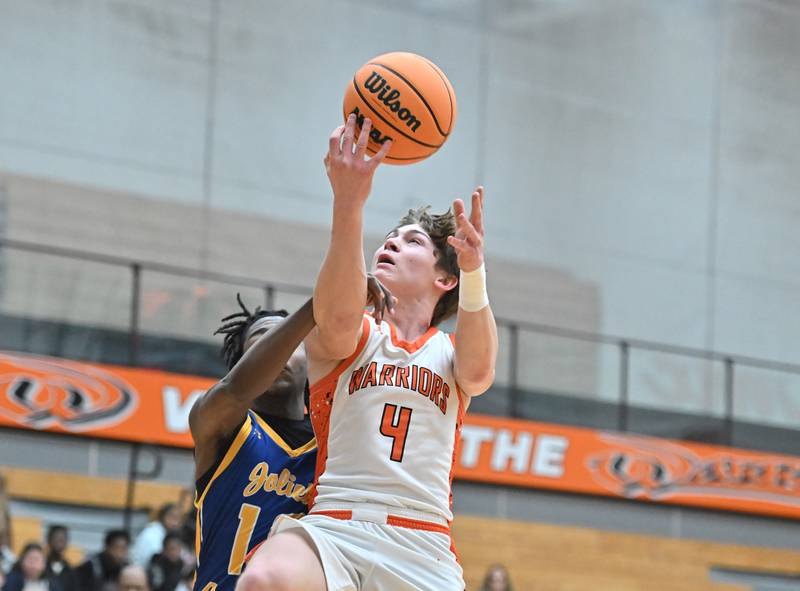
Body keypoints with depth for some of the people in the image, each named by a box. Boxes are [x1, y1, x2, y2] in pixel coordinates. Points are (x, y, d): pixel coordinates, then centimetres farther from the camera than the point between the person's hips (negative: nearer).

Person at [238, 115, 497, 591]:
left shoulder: (452, 354, 16)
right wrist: (349, 203, -30)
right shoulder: (356, 335, 13)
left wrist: (473, 272, -30)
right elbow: (340, 318, -14)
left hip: (424, 550, 2)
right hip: (335, 525, -2)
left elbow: (478, 372, -10)